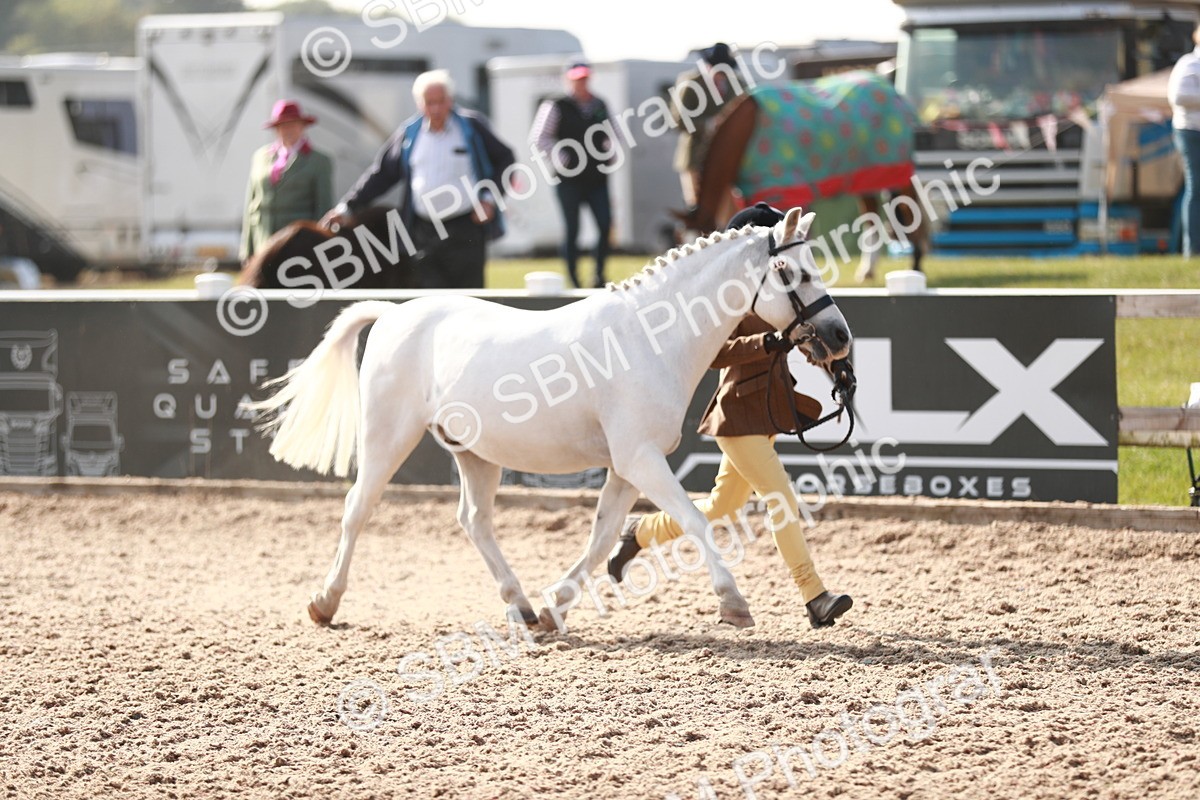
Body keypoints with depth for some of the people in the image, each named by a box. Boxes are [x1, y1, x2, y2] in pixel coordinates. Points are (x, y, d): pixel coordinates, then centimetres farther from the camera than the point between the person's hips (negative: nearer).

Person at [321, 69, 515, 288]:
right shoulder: (409, 133, 8)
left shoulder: (472, 126, 1)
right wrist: (346, 207, 8)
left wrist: (490, 198, -4)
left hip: (466, 228, -2)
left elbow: (504, 159, 8)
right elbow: (381, 173, 13)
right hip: (425, 231, 2)